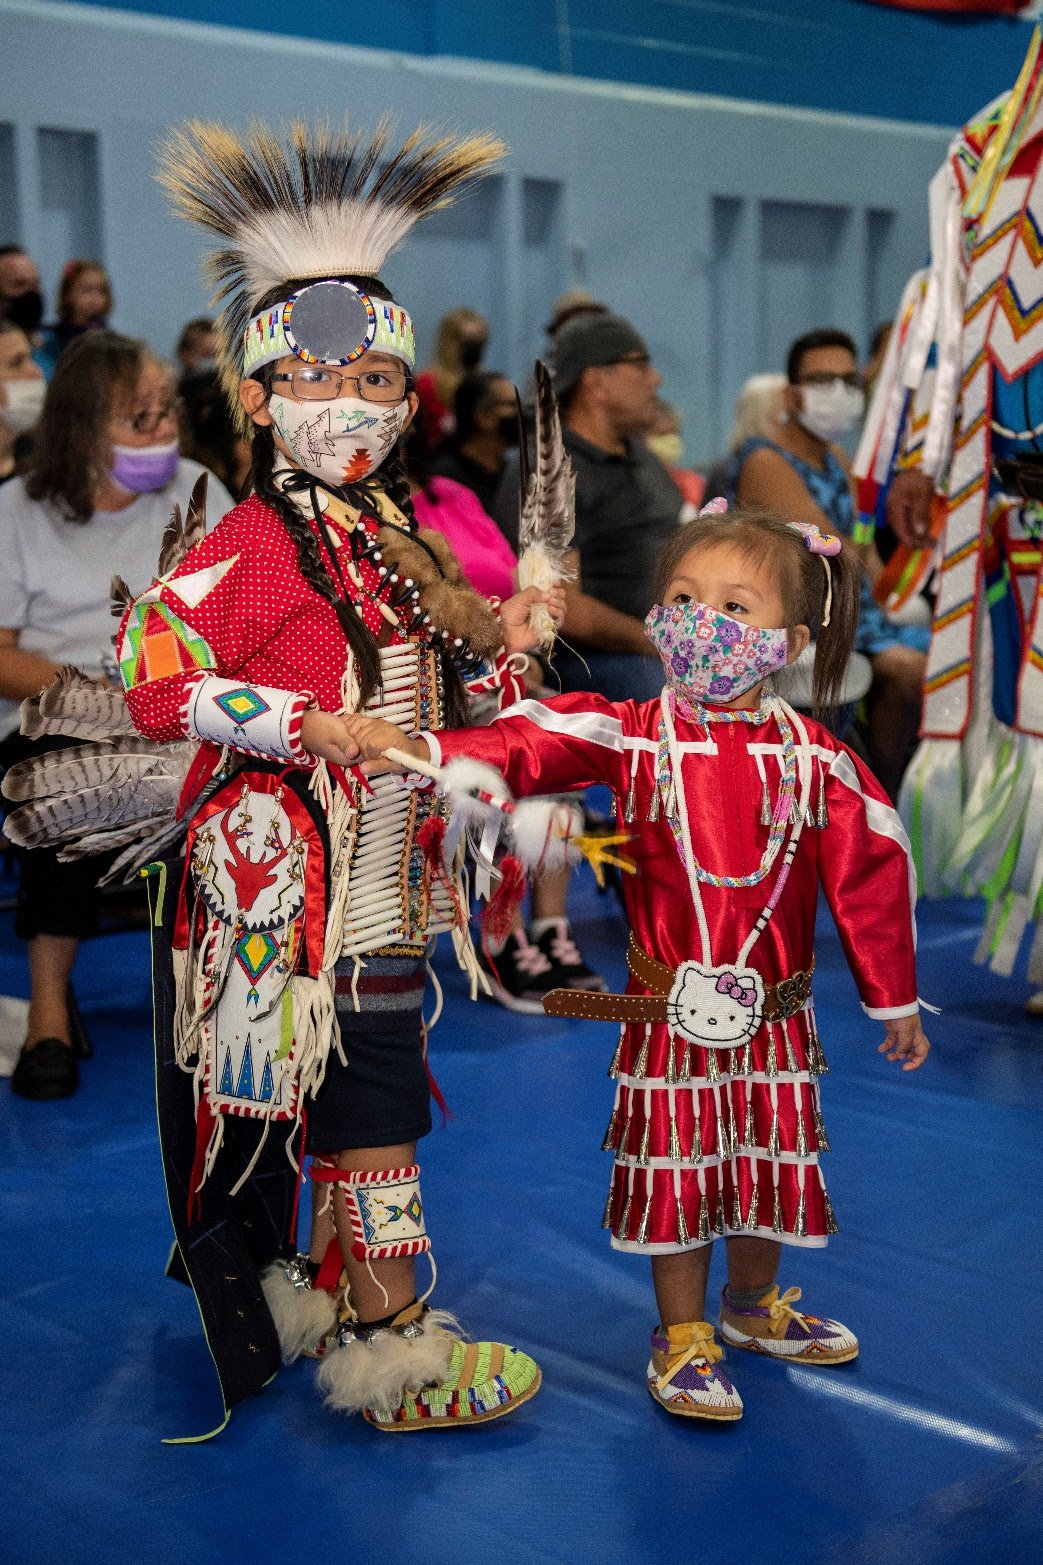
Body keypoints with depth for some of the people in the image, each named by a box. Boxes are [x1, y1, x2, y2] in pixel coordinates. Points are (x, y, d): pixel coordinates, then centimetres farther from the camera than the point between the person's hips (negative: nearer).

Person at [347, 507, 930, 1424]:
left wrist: (894, 1000, 9)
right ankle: (682, 1342, 26)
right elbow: (531, 744, -22)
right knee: (674, 1176, 6)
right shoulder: (632, 737, -7)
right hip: (668, 1012, -2)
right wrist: (423, 750, -40)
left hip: (775, 1015, 2)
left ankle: (756, 1310, 42)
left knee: (770, 1169, 16)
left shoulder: (815, 758, -3)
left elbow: (870, 872, 4)